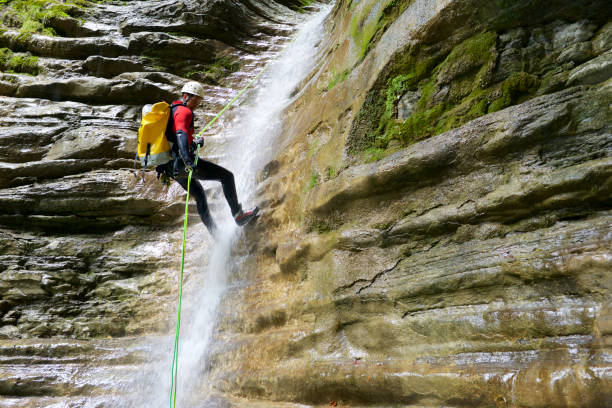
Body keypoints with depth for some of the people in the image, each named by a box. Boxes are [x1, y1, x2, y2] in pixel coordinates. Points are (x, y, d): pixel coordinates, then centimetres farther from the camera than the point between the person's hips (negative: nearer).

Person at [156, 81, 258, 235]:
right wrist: (188, 161, -37)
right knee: (226, 175, -2)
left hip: (171, 167, 11)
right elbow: (181, 134, -26)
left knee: (199, 195, 23)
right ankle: (238, 215, 0)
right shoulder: (184, 111, -9)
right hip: (181, 162, -10)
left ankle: (215, 233, 29)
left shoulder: (170, 111, 23)